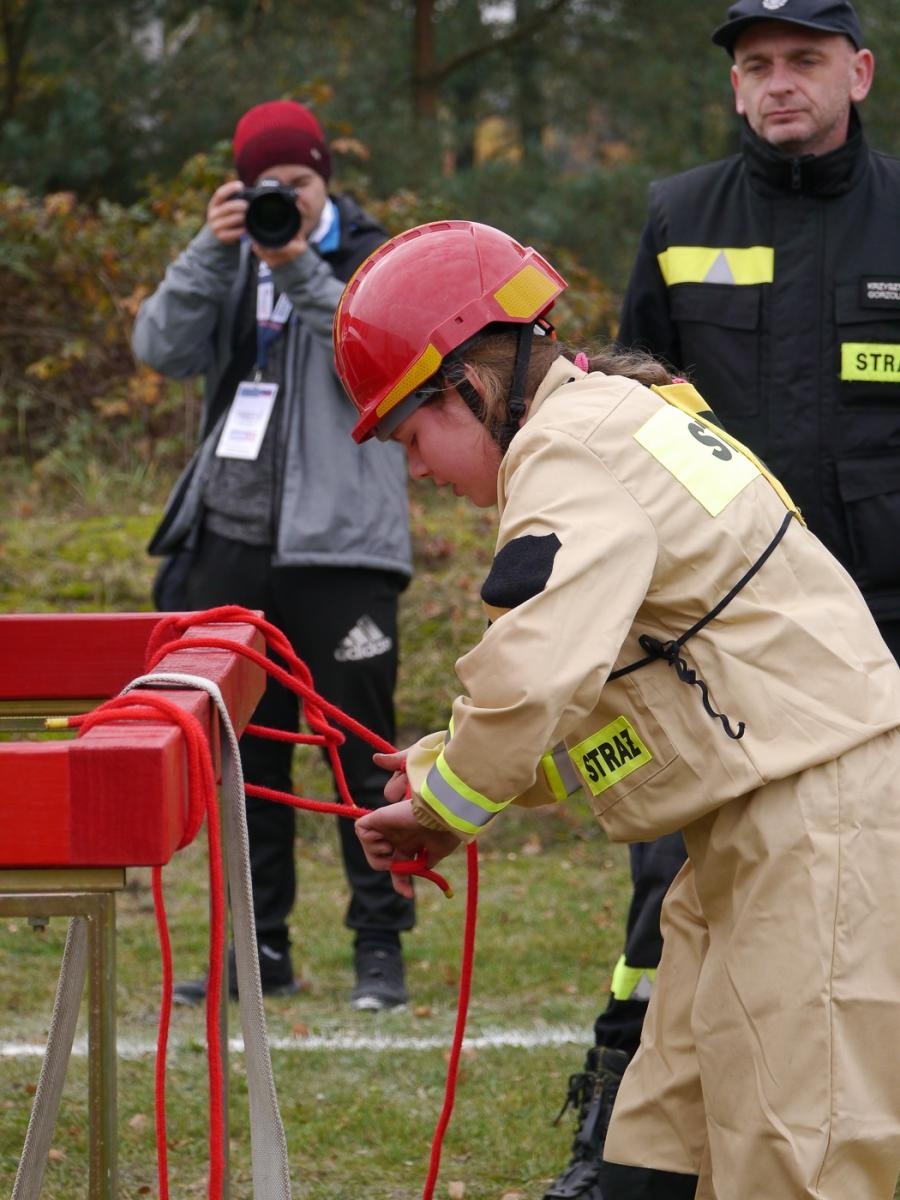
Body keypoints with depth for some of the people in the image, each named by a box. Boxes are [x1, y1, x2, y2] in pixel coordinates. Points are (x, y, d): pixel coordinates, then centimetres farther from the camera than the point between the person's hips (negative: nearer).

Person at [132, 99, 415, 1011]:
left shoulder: (369, 262, 2)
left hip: (335, 542, -5)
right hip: (230, 541, 5)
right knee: (243, 752, 10)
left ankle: (380, 944, 3)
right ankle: (259, 943, 18)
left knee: (361, 748, -3)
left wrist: (303, 270, -23)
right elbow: (161, 348, -2)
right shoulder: (226, 268, 14)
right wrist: (212, 252, -13)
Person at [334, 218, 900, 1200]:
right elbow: (582, 692, 24)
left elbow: (532, 675, -28)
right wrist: (449, 768, 11)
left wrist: (447, 803, -9)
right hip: (758, 835, 11)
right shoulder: (614, 421, 19)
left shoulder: (576, 457, -14)